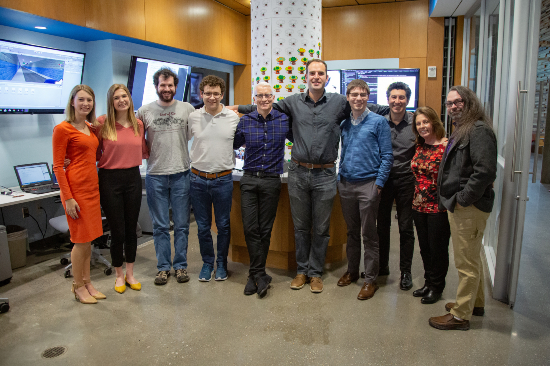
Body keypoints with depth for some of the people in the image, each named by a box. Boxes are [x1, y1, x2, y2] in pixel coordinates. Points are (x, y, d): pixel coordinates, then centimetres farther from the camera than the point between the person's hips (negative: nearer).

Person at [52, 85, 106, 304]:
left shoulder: (91, 128, 14)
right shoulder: (63, 129, -8)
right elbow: (58, 167, -11)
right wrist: (68, 198, -16)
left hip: (92, 187, 7)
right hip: (76, 187, -7)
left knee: (88, 239, 13)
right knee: (81, 240, 0)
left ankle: (87, 282, 25)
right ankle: (78, 287, 17)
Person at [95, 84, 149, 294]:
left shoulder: (138, 124, 6)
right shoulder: (102, 123, -6)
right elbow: (94, 153, -2)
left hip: (133, 177, 4)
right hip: (110, 179, -3)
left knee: (131, 228, 12)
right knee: (117, 231, 4)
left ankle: (130, 274, 29)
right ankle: (119, 275, 25)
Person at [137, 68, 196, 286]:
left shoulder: (187, 109, 3)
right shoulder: (144, 111, 4)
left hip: (181, 174, 0)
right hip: (155, 175, 1)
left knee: (181, 225, 7)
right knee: (160, 226, 8)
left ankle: (180, 265, 21)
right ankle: (163, 267, 21)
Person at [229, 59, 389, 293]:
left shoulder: (340, 102, 3)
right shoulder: (293, 102, 6)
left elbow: (369, 108, 11)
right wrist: (240, 108, 14)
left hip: (325, 175, -1)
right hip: (298, 173, 1)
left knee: (321, 228, 8)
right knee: (300, 226, 11)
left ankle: (315, 273, 24)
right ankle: (302, 270, 27)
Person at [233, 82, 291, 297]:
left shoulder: (284, 120, 3)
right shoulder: (245, 121, 4)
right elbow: (234, 144, 14)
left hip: (272, 181, 0)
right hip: (249, 180, 1)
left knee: (265, 229, 5)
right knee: (250, 228, -3)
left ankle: (255, 274, 19)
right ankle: (260, 275, 9)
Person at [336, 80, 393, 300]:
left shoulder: (378, 122, -4)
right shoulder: (344, 124, 11)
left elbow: (387, 156, -5)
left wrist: (378, 183, -12)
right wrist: (340, 178, 10)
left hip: (368, 184, -5)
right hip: (346, 183, 5)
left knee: (369, 234, 2)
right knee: (352, 231, 16)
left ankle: (370, 280, 14)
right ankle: (352, 271, 30)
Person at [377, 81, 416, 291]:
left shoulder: (415, 123, -3)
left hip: (406, 179, -2)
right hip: (383, 178, 2)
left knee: (406, 227, 5)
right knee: (382, 225, 12)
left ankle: (406, 271, 20)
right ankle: (382, 266, 29)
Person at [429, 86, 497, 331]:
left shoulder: (479, 131, -15)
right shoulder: (462, 130, 18)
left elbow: (485, 171, -25)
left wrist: (462, 199, -19)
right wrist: (451, 199, 13)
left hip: (469, 208, -10)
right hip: (458, 207, 10)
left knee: (466, 262, 0)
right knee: (471, 258, 21)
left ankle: (460, 315, 11)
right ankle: (475, 302, 37)